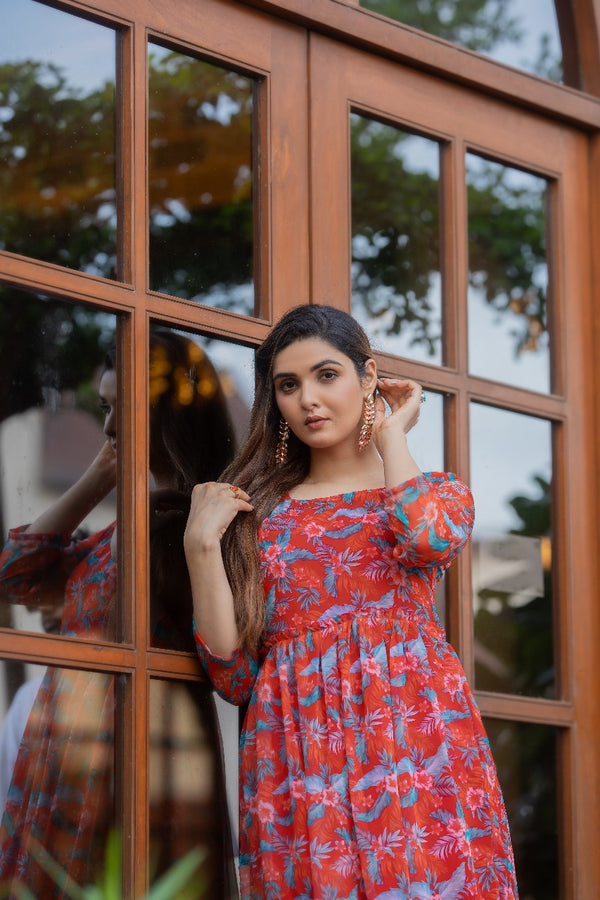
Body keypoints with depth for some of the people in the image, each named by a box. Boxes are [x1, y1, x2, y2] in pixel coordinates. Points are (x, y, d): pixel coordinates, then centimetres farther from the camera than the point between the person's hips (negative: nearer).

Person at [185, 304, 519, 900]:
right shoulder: (259, 512, 15)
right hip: (294, 772, 1)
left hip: (415, 753, -1)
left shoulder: (437, 493, 13)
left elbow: (429, 537, -15)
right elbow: (233, 676, 8)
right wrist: (202, 547, -2)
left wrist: (391, 433, 3)